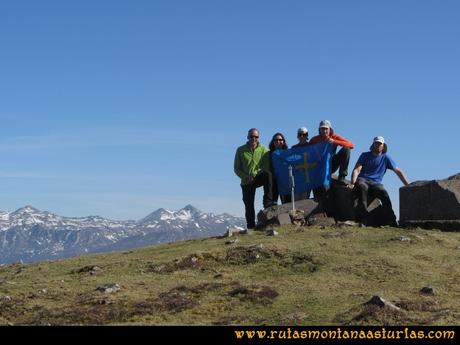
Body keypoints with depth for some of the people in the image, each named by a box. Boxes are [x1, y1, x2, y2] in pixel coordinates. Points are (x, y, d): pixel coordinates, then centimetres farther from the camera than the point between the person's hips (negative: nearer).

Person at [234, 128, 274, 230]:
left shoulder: (264, 150, 0)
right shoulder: (241, 150, 3)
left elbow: (267, 167, -6)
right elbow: (236, 168, 3)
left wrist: (254, 174, -21)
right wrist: (245, 177, -14)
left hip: (259, 178, -1)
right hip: (246, 182, 1)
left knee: (268, 174, -34)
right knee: (249, 205, 0)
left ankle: (268, 203, -33)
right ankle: (251, 227, 11)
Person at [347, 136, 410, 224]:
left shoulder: (386, 158, 14)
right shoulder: (365, 155, 12)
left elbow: (398, 171, 16)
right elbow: (356, 170, 1)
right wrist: (353, 183, -17)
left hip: (375, 183, 1)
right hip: (362, 180, -1)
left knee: (384, 193, -33)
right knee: (363, 187, -39)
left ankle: (392, 221, -31)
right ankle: (363, 217, -46)